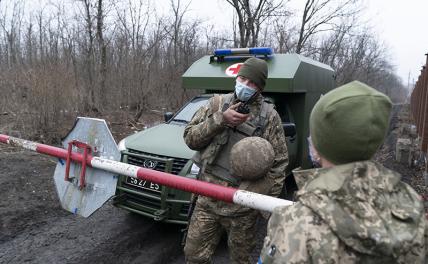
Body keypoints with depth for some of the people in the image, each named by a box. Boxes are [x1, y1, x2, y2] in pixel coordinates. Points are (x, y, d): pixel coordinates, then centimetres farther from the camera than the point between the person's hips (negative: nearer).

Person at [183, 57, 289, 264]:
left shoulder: (269, 116, -2)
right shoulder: (218, 103, 4)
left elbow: (278, 164, 0)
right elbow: (190, 137, -1)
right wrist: (220, 120, -14)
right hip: (208, 199, 2)